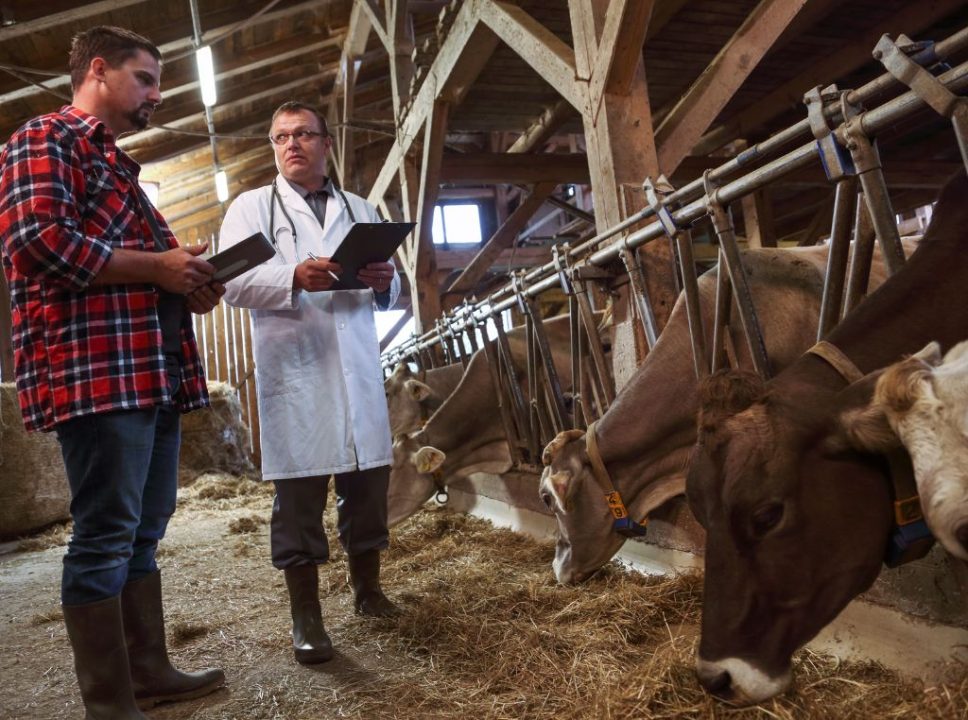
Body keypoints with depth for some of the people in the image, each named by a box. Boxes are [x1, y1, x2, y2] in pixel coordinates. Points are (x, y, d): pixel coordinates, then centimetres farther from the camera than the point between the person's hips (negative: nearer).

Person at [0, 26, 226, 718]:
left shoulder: (117, 165, 28)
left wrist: (191, 280, 11)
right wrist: (158, 266, -12)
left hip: (155, 370, 10)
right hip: (96, 367, -10)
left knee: (144, 529, 13)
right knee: (105, 537, -5)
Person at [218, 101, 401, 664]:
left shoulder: (361, 210, 20)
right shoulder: (253, 206, 10)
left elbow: (391, 292, 17)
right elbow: (231, 281, -4)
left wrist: (384, 283, -7)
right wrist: (293, 278, -21)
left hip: (358, 365, 4)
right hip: (293, 368, -3)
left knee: (368, 480, 8)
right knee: (299, 490, -2)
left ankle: (368, 589, 26)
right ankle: (306, 617, 9)